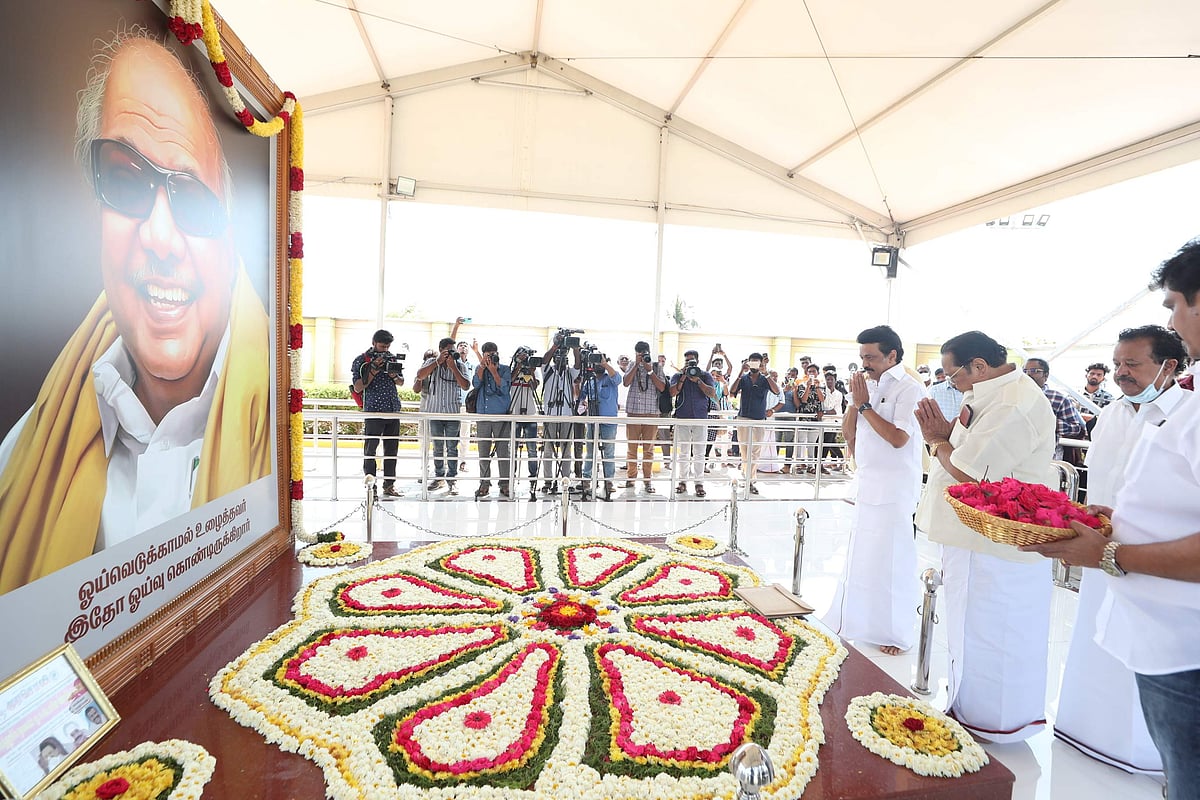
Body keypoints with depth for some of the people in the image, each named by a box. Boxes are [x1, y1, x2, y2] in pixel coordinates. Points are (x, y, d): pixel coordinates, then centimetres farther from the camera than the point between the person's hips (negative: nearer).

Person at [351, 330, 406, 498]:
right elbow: (357, 388, -7)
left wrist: (394, 376, -4)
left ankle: (389, 485, 16)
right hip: (374, 411, -5)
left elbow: (401, 382, 19)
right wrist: (373, 371, -17)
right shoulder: (361, 361, -1)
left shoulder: (392, 358, 12)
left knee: (392, 449, 8)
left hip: (394, 410, 5)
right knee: (370, 450, -1)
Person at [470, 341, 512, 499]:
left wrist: (493, 371, -10)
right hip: (483, 415, 2)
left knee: (503, 451, -2)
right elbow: (476, 384, -6)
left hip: (502, 416, -2)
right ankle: (484, 483, 11)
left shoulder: (505, 369, 6)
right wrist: (482, 365, -10)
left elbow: (505, 389, -9)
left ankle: (504, 484, 4)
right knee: (483, 452, 3)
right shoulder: (480, 368, 13)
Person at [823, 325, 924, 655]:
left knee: (890, 557, -1)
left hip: (895, 489, -7)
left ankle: (897, 633, 14)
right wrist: (855, 401, -4)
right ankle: (860, 619, 31)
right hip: (869, 484, 7)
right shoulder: (869, 386, 10)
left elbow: (898, 438, -21)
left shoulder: (909, 389, -11)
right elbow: (849, 432, 10)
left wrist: (865, 405, -15)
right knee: (862, 554, 15)